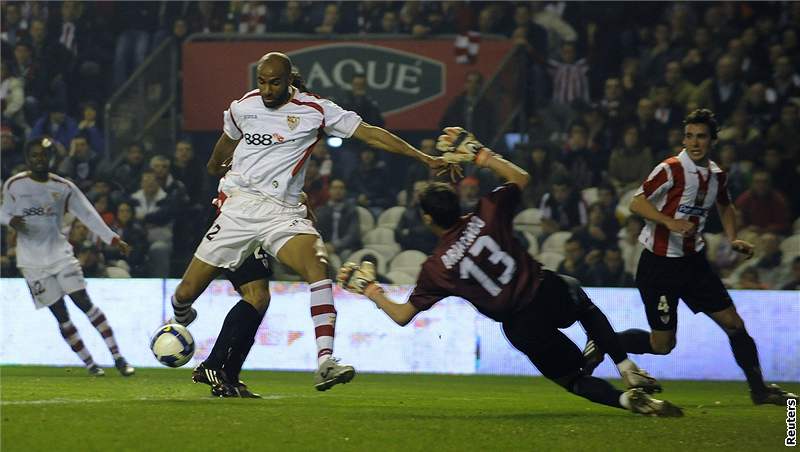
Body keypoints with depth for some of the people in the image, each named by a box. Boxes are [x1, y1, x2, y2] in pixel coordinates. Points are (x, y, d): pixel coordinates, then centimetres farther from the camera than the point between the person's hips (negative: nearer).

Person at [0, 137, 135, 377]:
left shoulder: (64, 187, 2)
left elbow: (88, 215, 1)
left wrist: (114, 239, -7)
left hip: (60, 253, 0)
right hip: (32, 261, 0)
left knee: (84, 302, -12)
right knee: (60, 314, -3)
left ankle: (117, 357, -11)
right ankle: (89, 363, 5)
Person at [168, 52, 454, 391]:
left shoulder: (315, 110, -2)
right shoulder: (243, 107, 7)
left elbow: (370, 134, -1)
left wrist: (424, 158, -5)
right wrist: (215, 168, 50)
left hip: (282, 213, -2)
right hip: (239, 207, 2)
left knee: (316, 264, -32)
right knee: (187, 293, 0)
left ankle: (325, 363, -40)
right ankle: (181, 319, 41)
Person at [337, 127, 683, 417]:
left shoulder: (435, 268, -4)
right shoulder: (486, 215, -2)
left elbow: (402, 315, 5)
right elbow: (520, 178, 16)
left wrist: (369, 290, 19)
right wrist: (478, 154, 17)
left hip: (522, 328, -2)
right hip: (550, 293, 2)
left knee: (573, 379, 16)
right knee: (586, 305, 38)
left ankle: (627, 398, -13)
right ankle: (628, 369, 23)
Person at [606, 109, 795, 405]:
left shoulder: (717, 175, 6)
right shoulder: (670, 170, -16)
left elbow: (725, 206, 26)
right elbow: (636, 203, -18)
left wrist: (732, 239, 11)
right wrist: (671, 223, -30)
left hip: (694, 260, 6)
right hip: (659, 263, -6)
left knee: (733, 323, 3)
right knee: (663, 344, -3)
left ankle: (759, 389, 15)